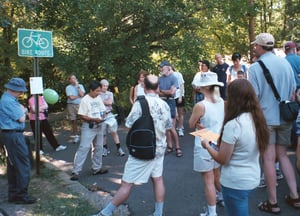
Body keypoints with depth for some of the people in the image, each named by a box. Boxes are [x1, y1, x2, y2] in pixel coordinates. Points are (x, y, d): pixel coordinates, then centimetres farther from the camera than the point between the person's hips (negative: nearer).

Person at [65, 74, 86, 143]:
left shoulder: (80, 86, 10)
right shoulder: (68, 87, 2)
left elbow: (82, 94, -7)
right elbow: (71, 97, -10)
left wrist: (77, 86, -4)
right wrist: (79, 96, 0)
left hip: (80, 105, 1)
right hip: (71, 105, -1)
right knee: (73, 121, 5)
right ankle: (76, 136, 16)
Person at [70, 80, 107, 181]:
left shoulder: (99, 98, 8)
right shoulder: (85, 100, -12)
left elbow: (102, 111, 16)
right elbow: (82, 116, -14)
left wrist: (104, 116, -5)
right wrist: (94, 119, -23)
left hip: (99, 126, 7)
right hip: (88, 127, -7)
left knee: (98, 148, 14)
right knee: (83, 148, -11)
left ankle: (96, 168, 28)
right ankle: (75, 171, -7)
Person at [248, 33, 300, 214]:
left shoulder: (256, 67, -13)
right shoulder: (285, 63, 3)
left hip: (265, 118, -5)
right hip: (285, 117, 5)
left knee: (269, 159, 3)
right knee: (282, 155, 18)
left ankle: (273, 202, 12)